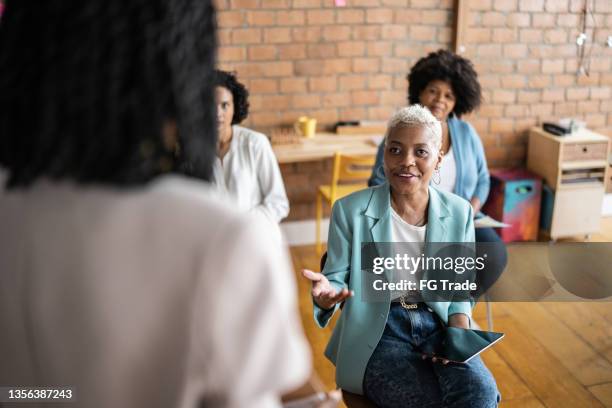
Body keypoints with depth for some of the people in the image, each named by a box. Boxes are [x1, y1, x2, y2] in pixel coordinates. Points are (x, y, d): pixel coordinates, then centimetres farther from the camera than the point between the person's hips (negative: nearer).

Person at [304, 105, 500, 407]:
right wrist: (326, 294, -25)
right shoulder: (350, 210, -5)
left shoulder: (459, 212, 4)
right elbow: (337, 278, -1)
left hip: (438, 327, 3)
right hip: (378, 333, -3)